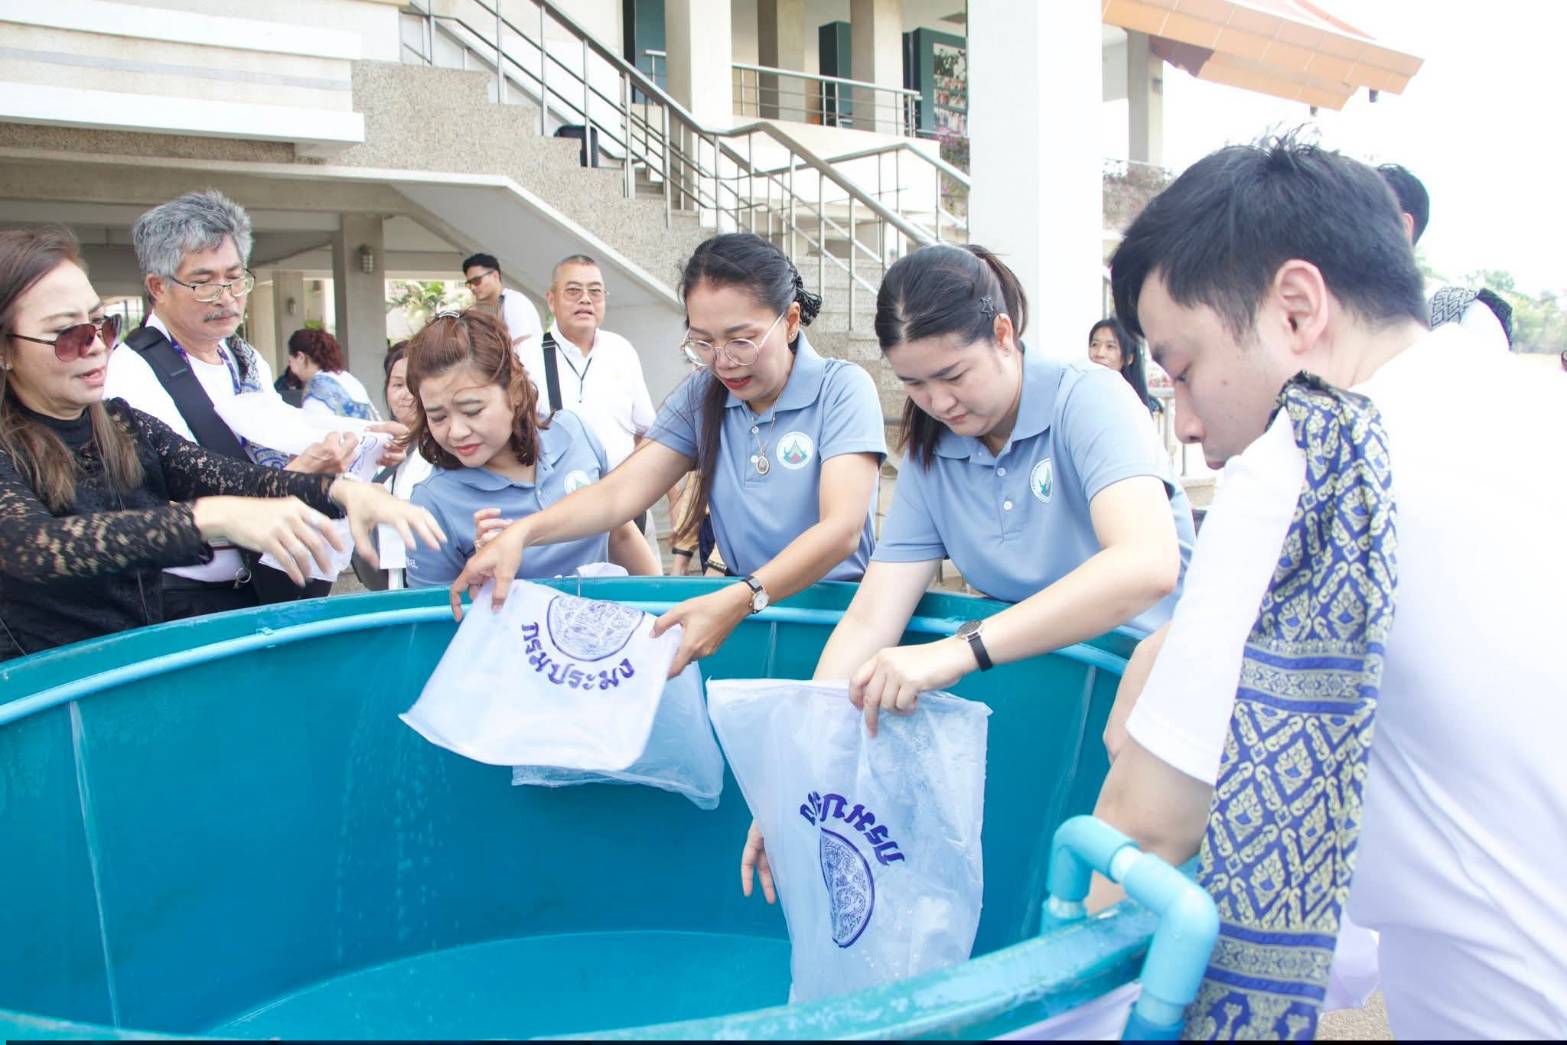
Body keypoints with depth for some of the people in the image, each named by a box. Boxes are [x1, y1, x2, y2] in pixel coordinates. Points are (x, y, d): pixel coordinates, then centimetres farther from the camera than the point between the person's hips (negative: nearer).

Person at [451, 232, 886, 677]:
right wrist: (521, 533, -22)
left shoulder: (842, 389, -8)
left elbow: (841, 529, -22)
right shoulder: (702, 396, 8)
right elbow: (619, 492, -3)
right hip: (740, 603, 4)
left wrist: (740, 600, -37)